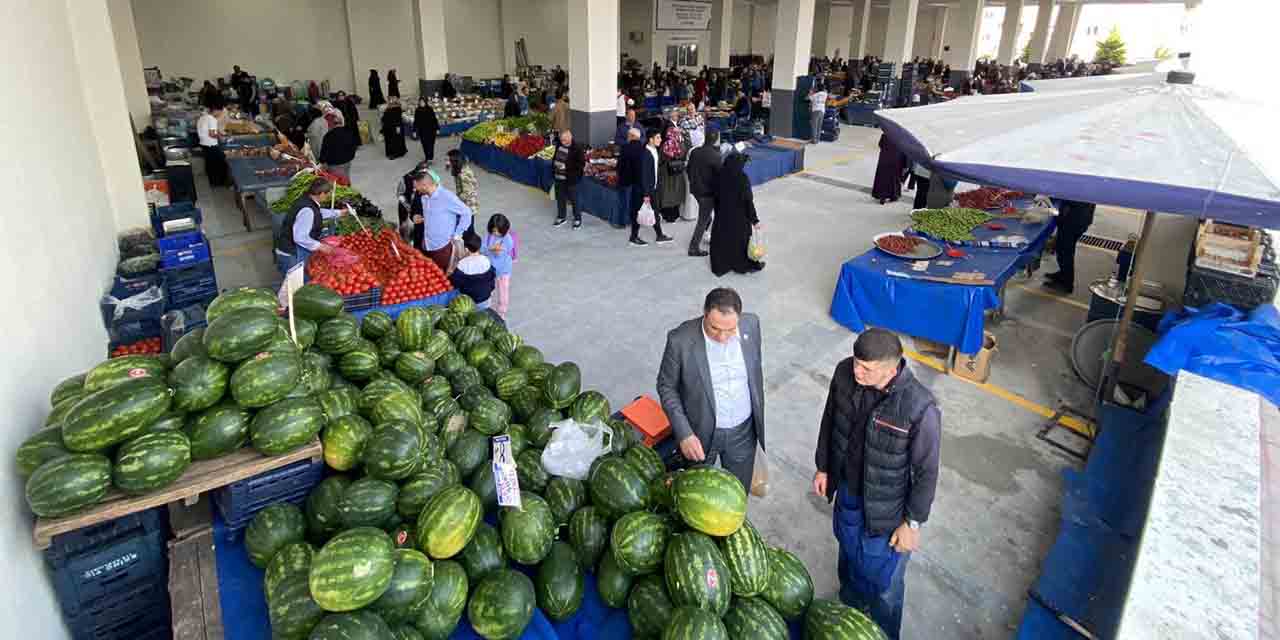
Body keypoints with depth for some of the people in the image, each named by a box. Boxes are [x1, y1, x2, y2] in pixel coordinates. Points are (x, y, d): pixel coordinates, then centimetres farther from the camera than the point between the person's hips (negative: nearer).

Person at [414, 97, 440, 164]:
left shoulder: (430, 109, -4)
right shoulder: (417, 111, 2)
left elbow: (434, 119, 0)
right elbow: (415, 121, 5)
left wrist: (437, 128, -2)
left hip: (431, 129, -3)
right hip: (422, 130, 3)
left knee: (430, 144, -7)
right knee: (424, 144, 5)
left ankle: (431, 158, -5)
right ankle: (428, 158, 15)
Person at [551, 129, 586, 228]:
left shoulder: (577, 148, -19)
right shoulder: (559, 145, 1)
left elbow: (582, 164, -20)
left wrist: (566, 166, -24)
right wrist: (554, 163, 3)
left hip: (571, 179, -6)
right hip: (559, 178, 6)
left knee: (574, 199, 5)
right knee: (560, 198, 17)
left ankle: (578, 218, 23)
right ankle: (561, 217, 34)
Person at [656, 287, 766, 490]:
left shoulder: (751, 325, -16)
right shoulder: (680, 340, -26)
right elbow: (666, 387, -12)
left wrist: (759, 412, 11)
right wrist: (684, 433, -19)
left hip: (743, 430, 2)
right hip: (700, 431, -2)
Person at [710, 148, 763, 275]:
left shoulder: (721, 175, -8)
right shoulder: (742, 178, -21)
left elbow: (717, 196, 1)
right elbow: (748, 200, -18)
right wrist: (755, 219, -11)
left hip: (723, 214, 4)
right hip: (739, 215, -4)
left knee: (722, 239, 16)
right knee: (740, 239, 14)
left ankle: (720, 266, 26)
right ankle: (745, 265, 31)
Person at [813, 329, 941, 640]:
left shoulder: (920, 409, -34)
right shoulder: (844, 373, -20)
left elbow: (926, 472, -19)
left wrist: (912, 522, -10)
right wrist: (823, 467, 9)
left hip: (885, 509, -4)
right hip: (846, 492, 5)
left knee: (883, 580, 20)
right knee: (849, 554, 32)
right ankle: (850, 607, 63)